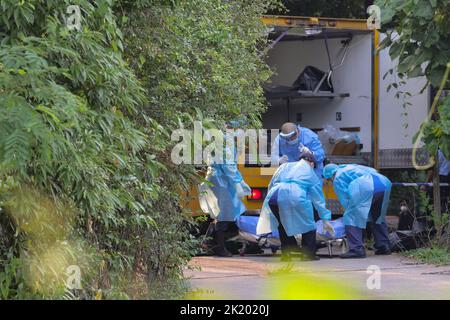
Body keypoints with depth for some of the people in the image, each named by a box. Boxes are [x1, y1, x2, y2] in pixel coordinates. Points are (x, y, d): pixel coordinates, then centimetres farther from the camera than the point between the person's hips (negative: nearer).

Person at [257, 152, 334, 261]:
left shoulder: (285, 166, 33)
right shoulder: (311, 174, 26)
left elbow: (271, 185, 30)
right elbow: (319, 199, 26)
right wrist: (325, 219, 29)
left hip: (275, 196, 3)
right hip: (296, 197, -3)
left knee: (282, 224, 25)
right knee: (308, 225, 15)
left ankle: (286, 252, 24)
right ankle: (308, 254, 12)